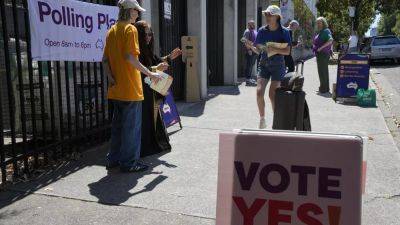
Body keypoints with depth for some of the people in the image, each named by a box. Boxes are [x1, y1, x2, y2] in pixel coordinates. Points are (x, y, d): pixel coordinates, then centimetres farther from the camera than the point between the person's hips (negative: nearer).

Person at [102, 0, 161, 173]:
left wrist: (111, 78, 3)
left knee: (118, 123, 17)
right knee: (132, 125, 1)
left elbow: (105, 59, 9)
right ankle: (129, 163, 8)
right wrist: (150, 74, -16)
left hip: (116, 88, 8)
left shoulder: (112, 30, 14)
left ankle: (114, 159, 25)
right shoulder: (130, 29, -10)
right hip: (131, 88, -8)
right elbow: (130, 57, -21)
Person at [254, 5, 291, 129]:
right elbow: (257, 48, 6)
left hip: (278, 65, -3)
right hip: (264, 64, 3)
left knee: (272, 94, -5)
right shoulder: (262, 31, 3)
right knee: (259, 92, -11)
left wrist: (273, 49, -24)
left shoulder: (284, 32, -5)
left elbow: (287, 51, -10)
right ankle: (262, 120, 7)